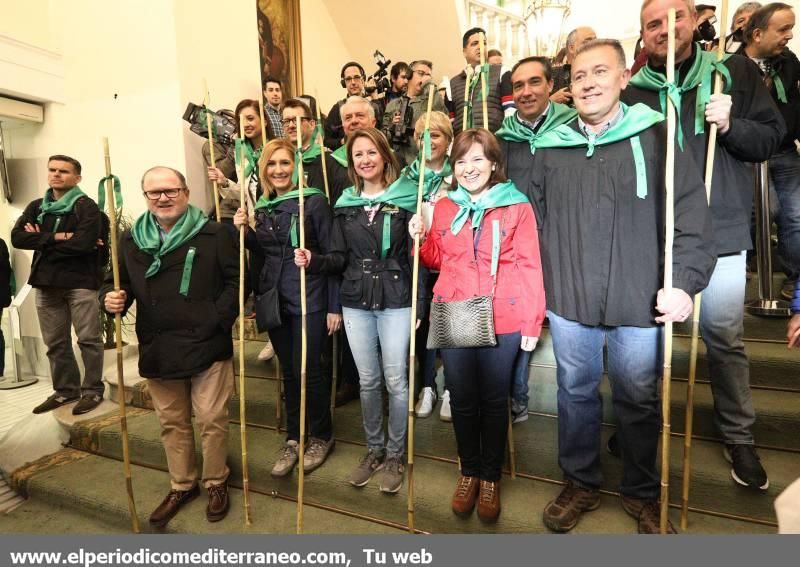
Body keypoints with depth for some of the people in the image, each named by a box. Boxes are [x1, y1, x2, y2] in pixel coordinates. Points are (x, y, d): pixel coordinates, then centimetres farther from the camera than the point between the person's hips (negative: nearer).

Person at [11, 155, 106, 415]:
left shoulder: (86, 207, -4)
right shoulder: (36, 207, 14)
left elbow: (83, 243, -19)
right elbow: (17, 237, 0)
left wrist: (41, 239, -6)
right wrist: (57, 237, -12)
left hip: (80, 282, -6)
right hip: (46, 283, 6)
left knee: (89, 339, -1)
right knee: (55, 343, 12)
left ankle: (92, 390, 10)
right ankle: (65, 389, 25)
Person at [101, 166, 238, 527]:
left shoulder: (213, 234, -5)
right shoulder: (130, 240, 7)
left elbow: (237, 279, -7)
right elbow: (116, 283, 13)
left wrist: (221, 317, -17)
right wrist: (110, 299, -10)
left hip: (208, 346, -4)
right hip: (158, 350, 4)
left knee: (212, 420, 6)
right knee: (172, 422, 18)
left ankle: (216, 483, 30)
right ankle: (181, 485, 38)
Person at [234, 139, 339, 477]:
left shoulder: (314, 201, -8)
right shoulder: (261, 207, 10)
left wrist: (334, 306, -11)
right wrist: (244, 231, 1)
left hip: (309, 300, -5)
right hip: (275, 299, 6)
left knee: (308, 370, 2)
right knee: (288, 371, 14)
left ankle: (322, 436, 25)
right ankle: (293, 438, 31)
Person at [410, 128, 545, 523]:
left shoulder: (517, 206, -2)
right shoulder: (443, 207, 8)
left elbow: (529, 267, -5)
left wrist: (532, 322, -8)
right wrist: (419, 239, -4)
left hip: (501, 321, -2)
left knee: (494, 401, 12)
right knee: (462, 400, 13)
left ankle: (491, 476, 33)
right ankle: (469, 471, 35)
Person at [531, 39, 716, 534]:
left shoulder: (657, 136, -1)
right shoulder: (551, 148, 6)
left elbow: (693, 219, -3)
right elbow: (535, 224, 9)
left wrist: (684, 282, -13)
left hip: (639, 302, -1)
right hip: (568, 302, 2)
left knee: (640, 401, 13)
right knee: (576, 393, 15)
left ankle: (643, 493, 37)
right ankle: (581, 483, 37)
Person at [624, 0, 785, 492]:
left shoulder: (735, 72, 6)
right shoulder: (632, 93, 4)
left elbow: (773, 137, 4)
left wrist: (731, 125, -12)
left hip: (720, 234, 0)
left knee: (726, 339, 10)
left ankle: (739, 437, 30)